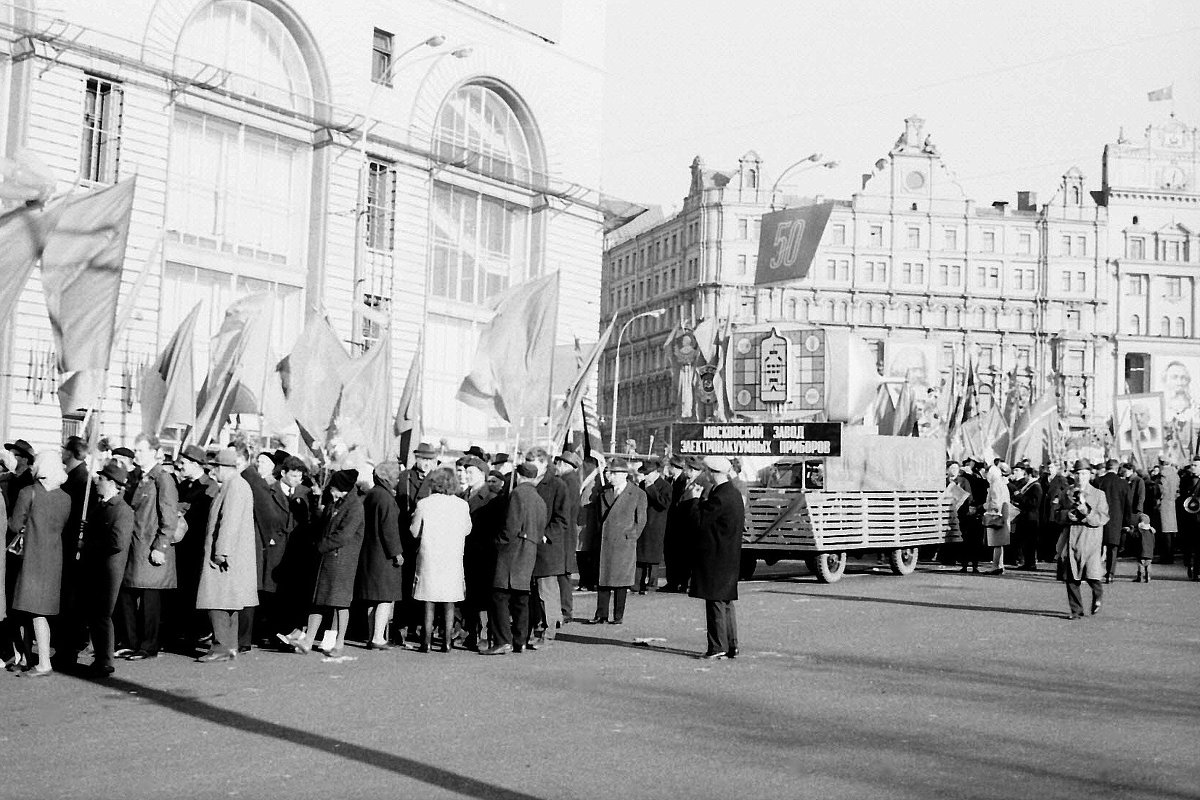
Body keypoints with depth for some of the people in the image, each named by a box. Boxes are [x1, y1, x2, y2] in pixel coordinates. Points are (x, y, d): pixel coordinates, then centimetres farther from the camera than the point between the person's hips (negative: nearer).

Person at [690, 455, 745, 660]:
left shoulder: (719, 497, -19)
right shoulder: (734, 493, 11)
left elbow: (699, 521, -17)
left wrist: (696, 499, -7)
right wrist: (702, 498, 12)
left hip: (715, 558, -9)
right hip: (730, 557, 9)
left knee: (715, 602, -4)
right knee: (726, 602, 14)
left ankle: (718, 647, -1)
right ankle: (731, 646, 18)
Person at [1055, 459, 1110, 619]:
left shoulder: (1099, 495, 5)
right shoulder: (1066, 494, 13)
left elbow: (1103, 518, -4)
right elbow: (1057, 514, 12)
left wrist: (1087, 513, -20)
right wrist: (1067, 515, -9)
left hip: (1090, 540, -3)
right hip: (1070, 540, 3)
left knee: (1092, 575, -10)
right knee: (1071, 579, 1)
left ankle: (1098, 596, 23)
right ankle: (1076, 610, 12)